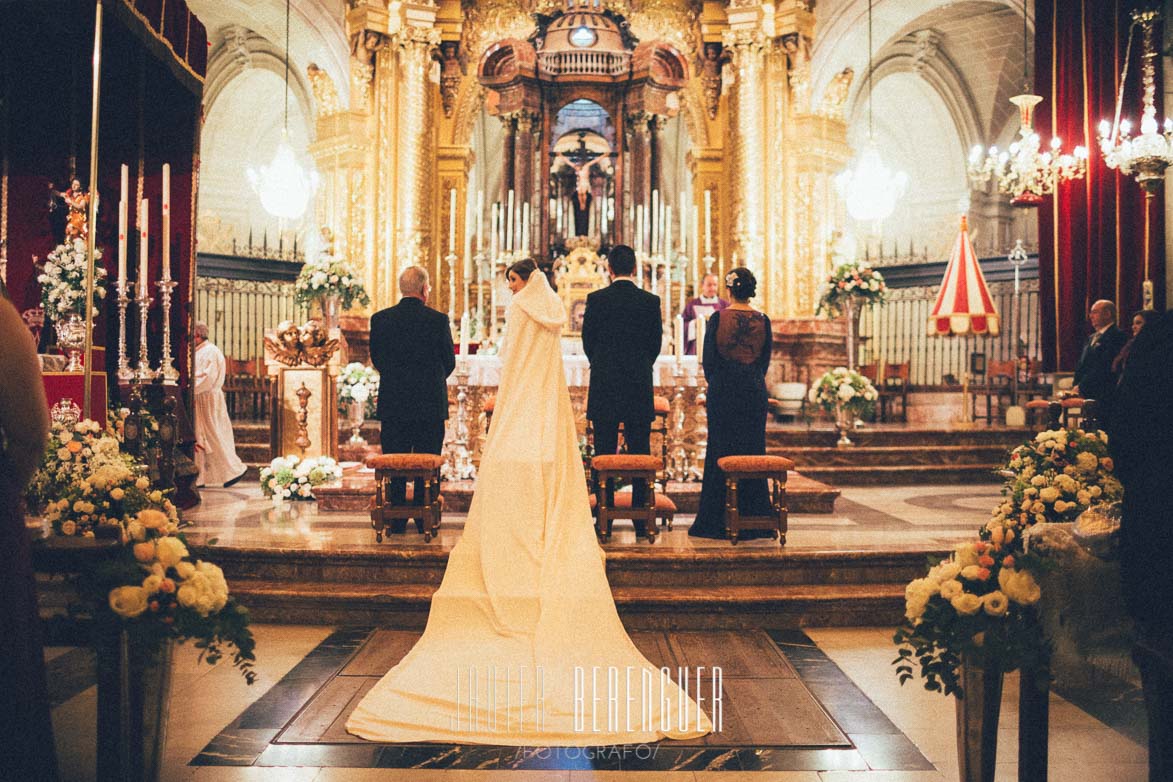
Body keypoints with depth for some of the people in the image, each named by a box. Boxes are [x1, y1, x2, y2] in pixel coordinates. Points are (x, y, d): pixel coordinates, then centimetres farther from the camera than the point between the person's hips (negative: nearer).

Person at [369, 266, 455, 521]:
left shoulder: (380, 319, -2)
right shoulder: (439, 320, -8)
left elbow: (376, 359, 7)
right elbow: (449, 363, 0)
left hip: (392, 403, 2)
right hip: (430, 403, -1)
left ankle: (395, 519, 13)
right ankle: (426, 519, 13)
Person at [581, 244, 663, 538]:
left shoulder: (596, 299, -4)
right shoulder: (651, 301, -1)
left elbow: (587, 340, 3)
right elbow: (656, 342, 5)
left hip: (604, 387, -1)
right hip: (639, 387, 1)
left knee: (604, 454, 4)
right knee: (640, 454, 6)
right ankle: (642, 521, 8)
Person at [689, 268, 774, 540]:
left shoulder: (718, 318, -6)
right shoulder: (763, 320, 1)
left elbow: (708, 358, -4)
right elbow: (766, 360, 6)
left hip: (724, 391, -2)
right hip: (755, 392, 2)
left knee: (721, 452, 3)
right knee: (753, 451, 8)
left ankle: (718, 521, 6)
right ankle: (753, 522, 12)